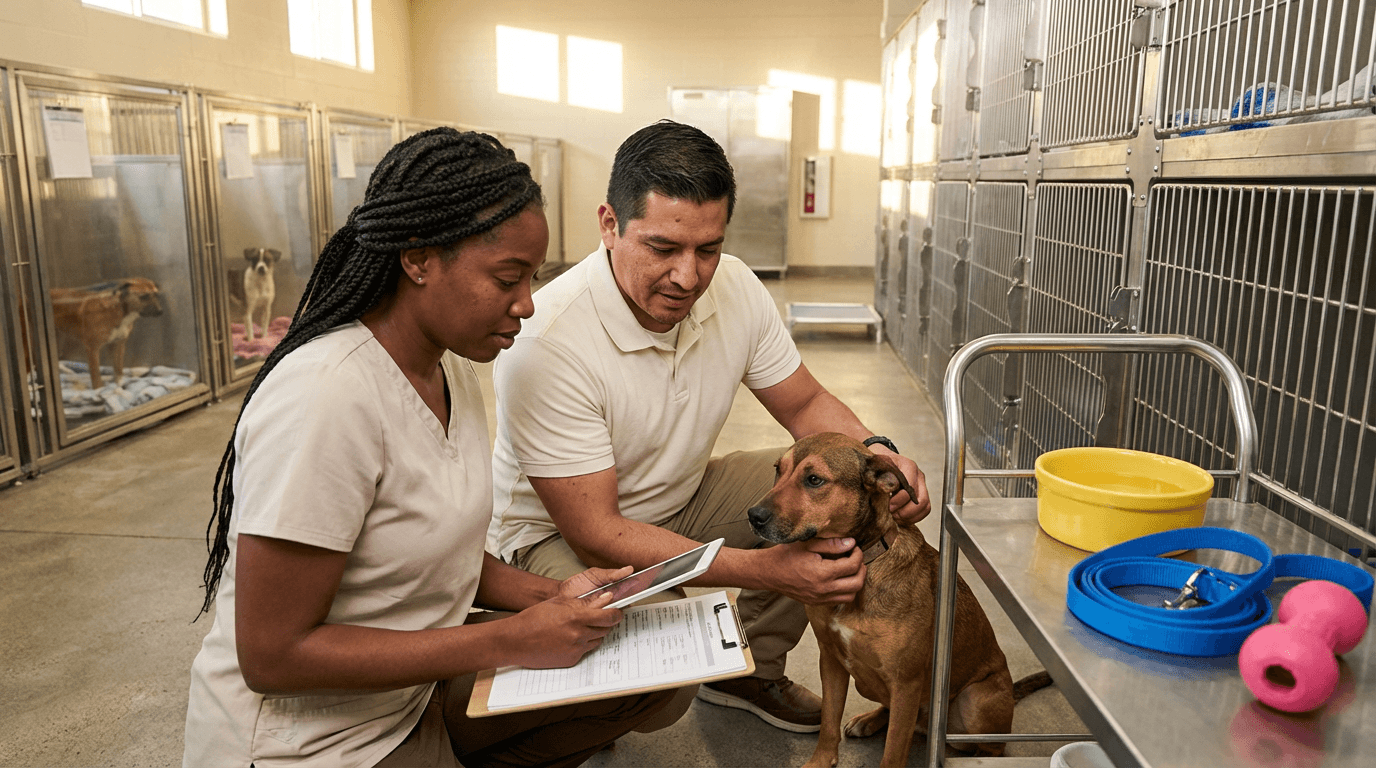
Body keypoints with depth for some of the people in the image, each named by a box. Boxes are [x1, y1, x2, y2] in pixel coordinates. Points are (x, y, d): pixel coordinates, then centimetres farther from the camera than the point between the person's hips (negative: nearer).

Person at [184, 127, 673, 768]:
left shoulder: (452, 367, 1)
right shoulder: (324, 396, -26)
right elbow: (273, 656, -23)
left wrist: (547, 595, -7)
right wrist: (509, 640, -23)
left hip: (417, 687, 8)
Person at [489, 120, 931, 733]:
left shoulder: (733, 287, -13)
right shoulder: (546, 343, -32)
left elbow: (804, 404, 1)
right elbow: (595, 534, -30)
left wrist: (876, 455, -22)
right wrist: (766, 568, -38)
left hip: (684, 499, 7)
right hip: (561, 536, -6)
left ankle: (751, 670, 11)